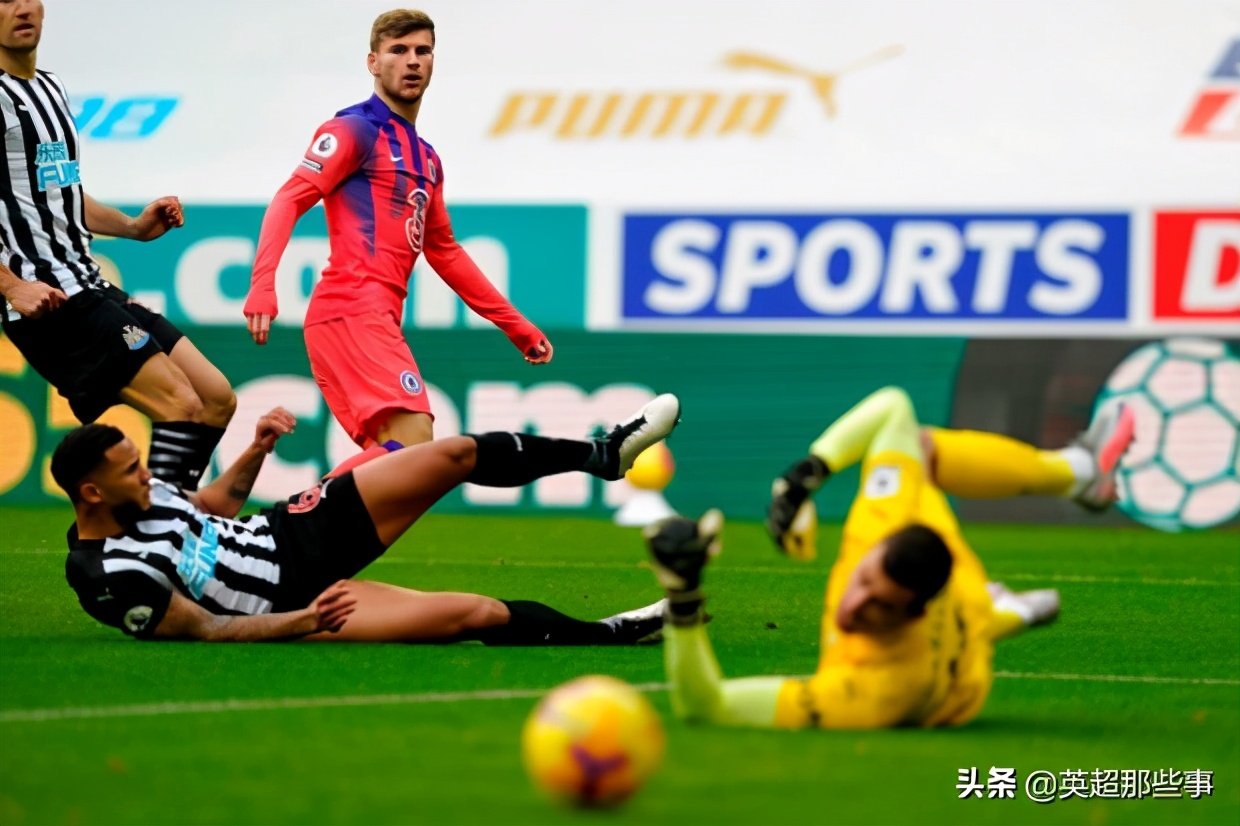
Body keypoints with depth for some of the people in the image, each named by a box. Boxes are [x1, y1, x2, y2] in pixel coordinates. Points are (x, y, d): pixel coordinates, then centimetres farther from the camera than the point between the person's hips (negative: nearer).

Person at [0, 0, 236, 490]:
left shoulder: (50, 88, 19)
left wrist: (134, 227, 16)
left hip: (88, 286, 10)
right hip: (46, 298, -10)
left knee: (216, 399, 7)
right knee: (179, 404, -18)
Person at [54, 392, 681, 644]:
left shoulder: (138, 497, 0)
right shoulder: (115, 576, -25)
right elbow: (208, 630, -21)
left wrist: (254, 452, 5)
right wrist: (303, 622, -25)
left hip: (291, 531, 8)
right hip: (296, 598, -8)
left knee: (454, 455, 0)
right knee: (477, 614, -21)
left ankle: (604, 454, 20)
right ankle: (611, 634, 2)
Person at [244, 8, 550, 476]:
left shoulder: (427, 159, 23)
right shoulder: (356, 129, -1)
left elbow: (444, 252, 33)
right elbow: (290, 201, -11)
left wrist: (516, 326, 33)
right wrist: (262, 287, -27)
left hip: (377, 318, 9)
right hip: (351, 309, -9)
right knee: (412, 439, -22)